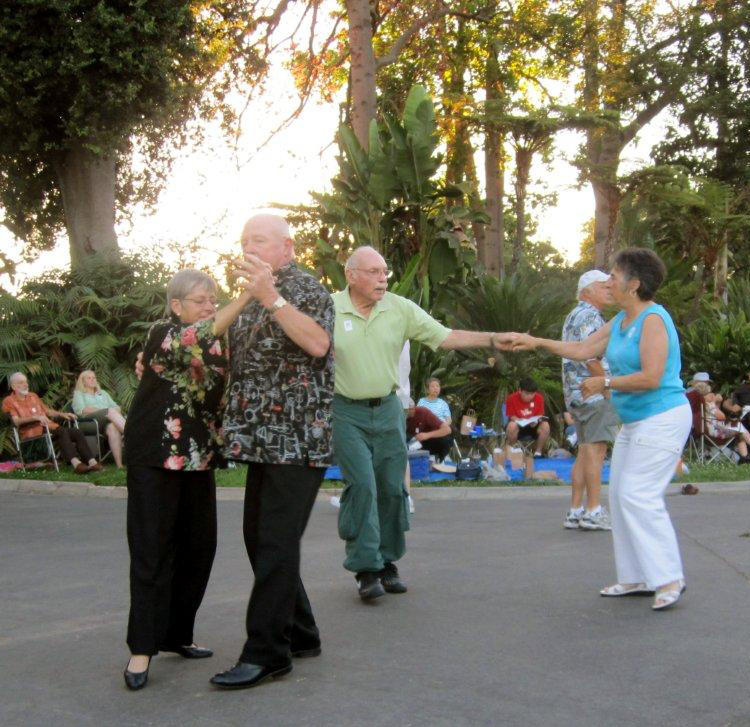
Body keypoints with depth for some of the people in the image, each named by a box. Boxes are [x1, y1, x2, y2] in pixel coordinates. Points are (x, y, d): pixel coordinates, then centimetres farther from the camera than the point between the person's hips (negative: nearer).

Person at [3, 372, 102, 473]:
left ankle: (92, 462, -28)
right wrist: (36, 417, -25)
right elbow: (17, 421, -11)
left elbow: (47, 411, 32)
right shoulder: (9, 401, 4)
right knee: (62, 431, -33)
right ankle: (76, 463, -47)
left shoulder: (33, 396, 25)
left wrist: (62, 414, 14)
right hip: (32, 433, -6)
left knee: (76, 432, -18)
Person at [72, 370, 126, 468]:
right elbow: (81, 410, 1)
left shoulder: (103, 393, 37)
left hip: (109, 418, 3)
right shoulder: (79, 393, 22)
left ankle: (119, 463, -51)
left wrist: (117, 411, -3)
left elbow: (116, 407, 24)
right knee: (111, 412, -34)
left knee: (112, 427, -36)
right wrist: (104, 410, -8)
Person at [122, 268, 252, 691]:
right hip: (155, 456, -7)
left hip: (199, 458, 7)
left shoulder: (221, 343, 13)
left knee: (199, 547, 7)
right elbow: (199, 339, -31)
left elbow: (224, 397, 23)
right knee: (153, 549, -7)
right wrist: (247, 296, -40)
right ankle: (142, 648, -2)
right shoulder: (163, 335, -9)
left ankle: (177, 635, 20)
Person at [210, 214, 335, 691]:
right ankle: (299, 634, 23)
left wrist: (272, 298, -29)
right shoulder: (256, 298, 20)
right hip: (263, 439, 9)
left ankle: (267, 652, -4)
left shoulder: (307, 288, -6)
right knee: (259, 539, 12)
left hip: (297, 438, -9)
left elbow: (318, 343, -24)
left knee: (275, 544, -9)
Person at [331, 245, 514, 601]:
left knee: (391, 487, 6)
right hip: (346, 413, -4)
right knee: (361, 484, -12)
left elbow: (445, 337, -1)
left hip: (388, 409, 4)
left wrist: (492, 339, -9)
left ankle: (387, 562, 21)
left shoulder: (400, 308, 1)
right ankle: (365, 567, -3)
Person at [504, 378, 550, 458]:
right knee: (512, 426, -37)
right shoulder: (512, 398, -13)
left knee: (545, 425, -29)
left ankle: (538, 452, -11)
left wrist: (536, 421, -24)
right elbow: (511, 416, -7)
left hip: (533, 426, 2)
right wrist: (519, 421, -29)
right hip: (519, 425, -2)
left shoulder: (539, 398, -9)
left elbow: (540, 415, 0)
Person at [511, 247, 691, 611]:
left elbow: (651, 377, -23)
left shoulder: (654, 320, -16)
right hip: (633, 421, 10)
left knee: (638, 495, -14)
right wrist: (536, 342, 16)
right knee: (620, 495, 8)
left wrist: (605, 383, -13)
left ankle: (669, 578, -8)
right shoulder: (621, 321, 12)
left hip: (662, 419, -10)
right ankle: (637, 578, 14)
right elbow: (583, 349, 19)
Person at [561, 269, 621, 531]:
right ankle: (593, 512, -9)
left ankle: (575, 512, 10)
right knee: (595, 451, -9)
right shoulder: (590, 315, -11)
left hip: (576, 393, 10)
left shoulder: (573, 316, 21)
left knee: (585, 452, 11)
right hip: (594, 392, -10)